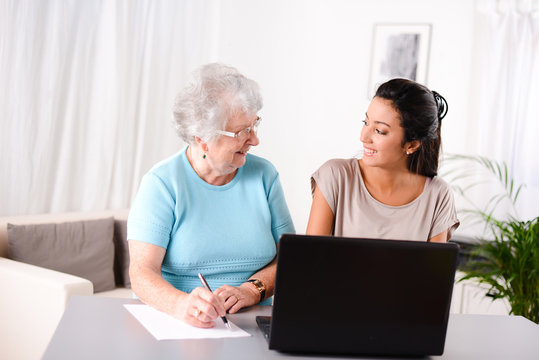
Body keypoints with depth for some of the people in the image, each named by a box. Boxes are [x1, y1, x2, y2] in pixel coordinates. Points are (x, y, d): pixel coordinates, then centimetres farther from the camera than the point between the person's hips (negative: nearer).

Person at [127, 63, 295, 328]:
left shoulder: (264, 176, 8)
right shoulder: (162, 183, -4)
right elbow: (142, 272, -13)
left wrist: (251, 290, -12)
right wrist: (181, 304, -33)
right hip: (173, 327, -1)